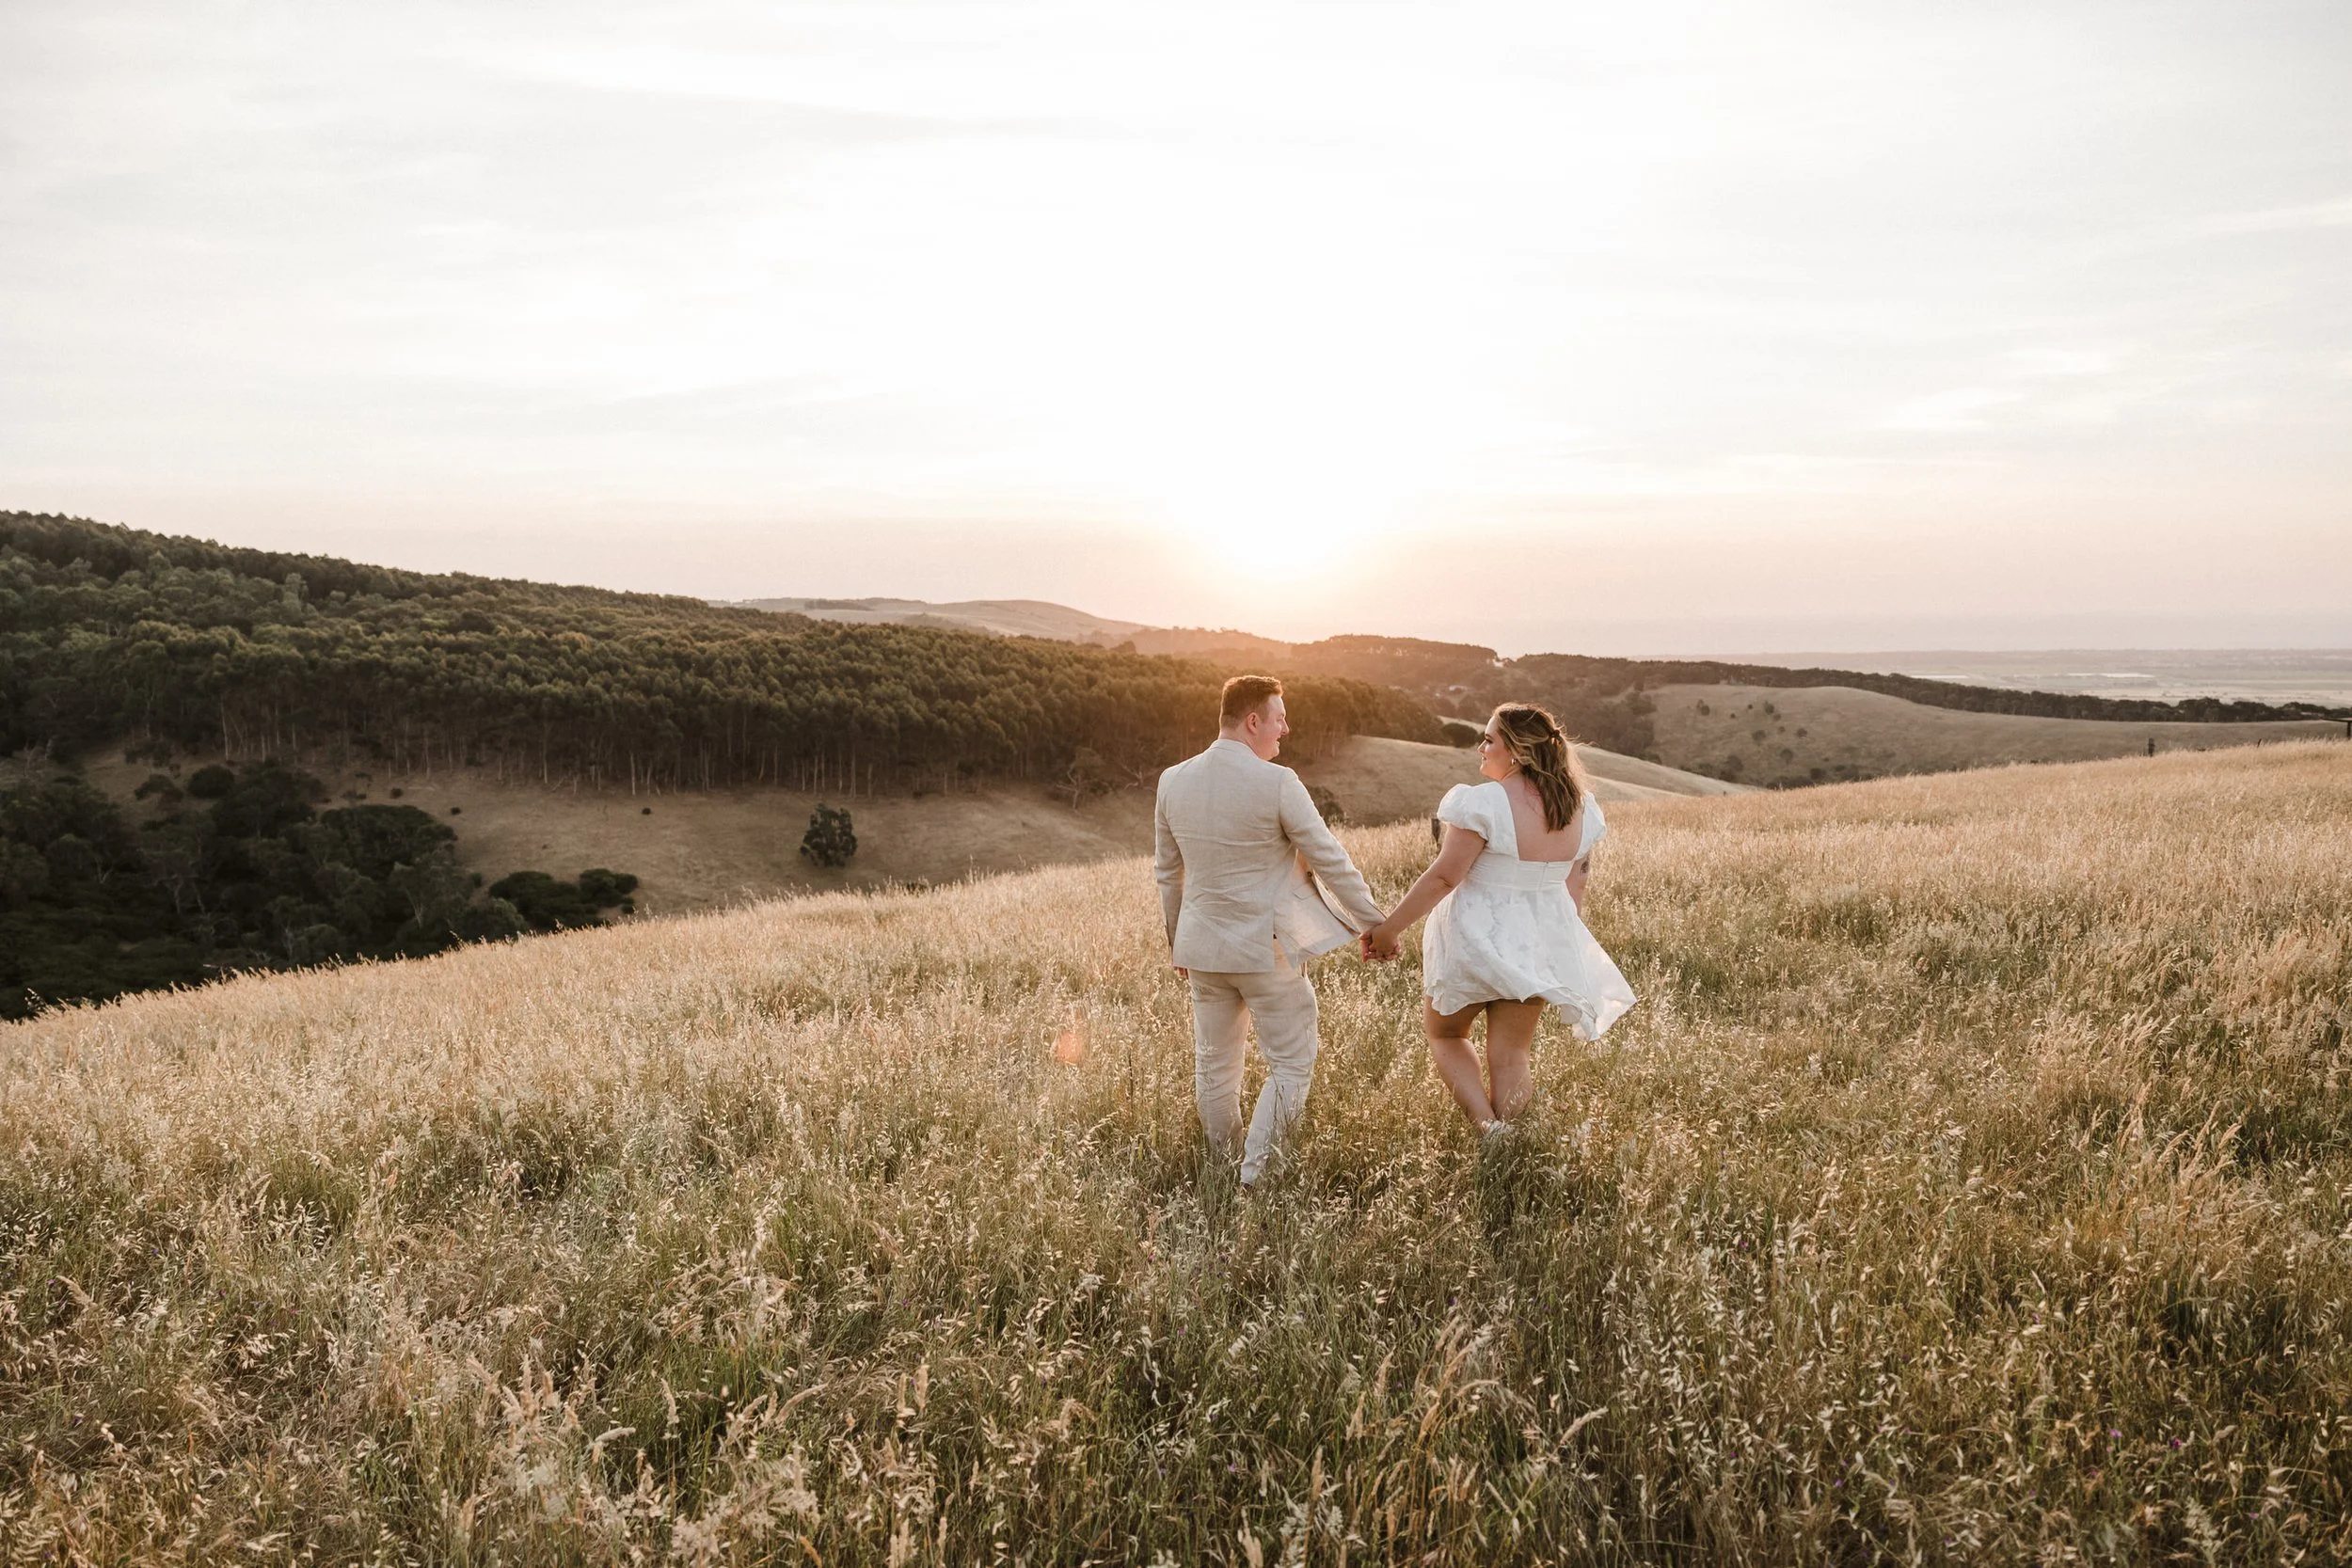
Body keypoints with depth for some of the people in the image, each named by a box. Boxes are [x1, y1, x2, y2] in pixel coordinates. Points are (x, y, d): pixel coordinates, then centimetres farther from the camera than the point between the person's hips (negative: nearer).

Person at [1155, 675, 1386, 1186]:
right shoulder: (1277, 783, -17)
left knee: (1214, 1066, 18)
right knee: (1291, 1066, 7)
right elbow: (1331, 861, -11)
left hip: (1203, 948, 6)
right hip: (1269, 950, -6)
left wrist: (1176, 938, 24)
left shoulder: (1173, 781, 0)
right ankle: (1255, 1173, 1)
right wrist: (1373, 923, 0)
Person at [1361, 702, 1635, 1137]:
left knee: (1443, 1034, 18)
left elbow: (1443, 877, -20)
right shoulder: (1579, 808, 0)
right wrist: (1562, 945, 23)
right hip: (1538, 946, 5)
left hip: (1476, 938, -5)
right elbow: (1575, 887, 10)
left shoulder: (1483, 803, -21)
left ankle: (1486, 1122, 0)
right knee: (1512, 1055, 13)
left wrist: (1388, 928, -12)